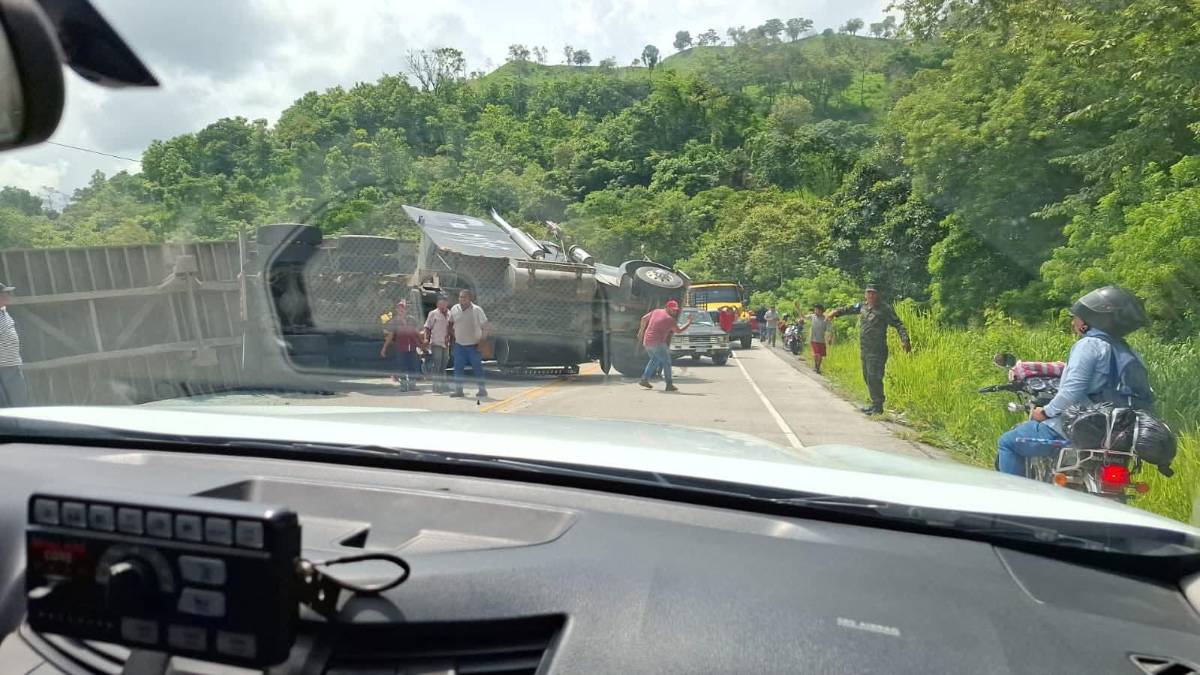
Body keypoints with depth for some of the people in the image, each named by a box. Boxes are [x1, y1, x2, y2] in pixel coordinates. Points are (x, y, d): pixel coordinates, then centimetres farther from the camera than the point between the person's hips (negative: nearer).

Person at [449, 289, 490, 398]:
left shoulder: (476, 310, -11)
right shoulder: (454, 309, 2)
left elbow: (485, 326, -8)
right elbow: (451, 323, 18)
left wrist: (482, 340, -12)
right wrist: (452, 334, 10)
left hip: (474, 345, -4)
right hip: (459, 344, 4)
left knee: (477, 368, 1)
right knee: (458, 368, 3)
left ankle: (482, 390, 11)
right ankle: (458, 390, 10)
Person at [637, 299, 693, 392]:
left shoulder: (656, 311, 8)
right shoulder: (670, 319, -9)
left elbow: (644, 319, 15)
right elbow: (679, 330, 3)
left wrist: (641, 330, 27)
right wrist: (689, 323, 16)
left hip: (646, 342, 7)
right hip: (658, 343, -7)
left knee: (655, 359, 26)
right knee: (666, 362, 4)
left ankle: (644, 379, 23)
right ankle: (669, 385, 3)